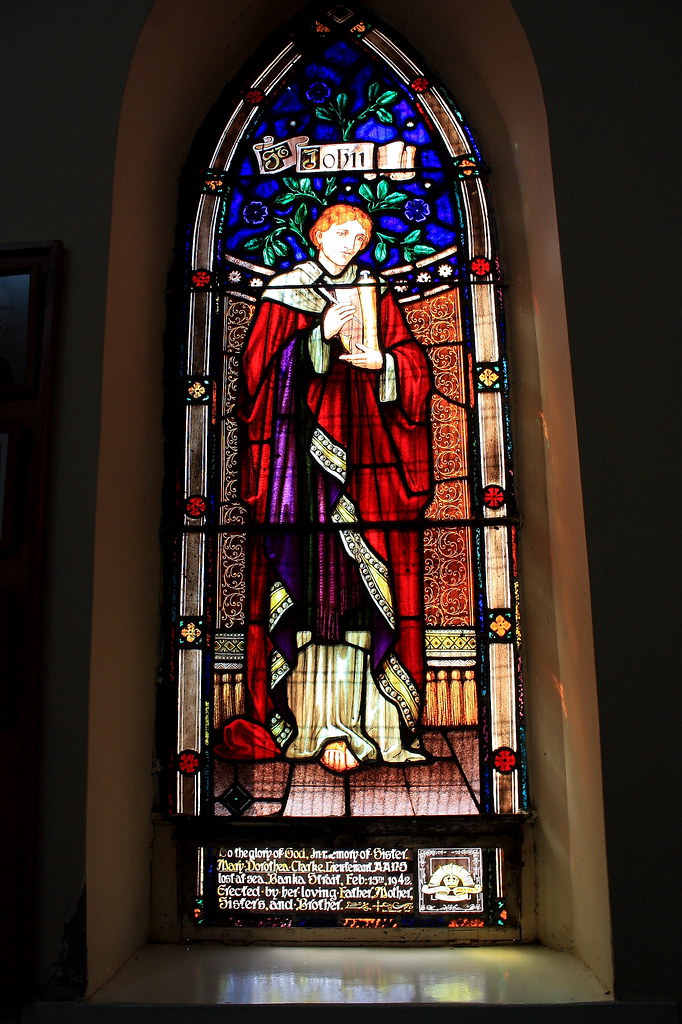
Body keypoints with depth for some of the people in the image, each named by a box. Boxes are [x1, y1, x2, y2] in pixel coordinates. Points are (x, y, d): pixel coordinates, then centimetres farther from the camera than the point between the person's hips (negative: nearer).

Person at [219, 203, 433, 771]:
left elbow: (414, 367, 14)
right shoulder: (284, 293, 12)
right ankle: (312, 719, -4)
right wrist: (321, 334, -10)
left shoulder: (376, 295, 19)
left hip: (367, 453, 3)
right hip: (302, 453, -2)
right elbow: (261, 366, 0)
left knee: (367, 580, -4)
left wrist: (383, 362, -8)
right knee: (306, 577, -8)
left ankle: (361, 720, 0)